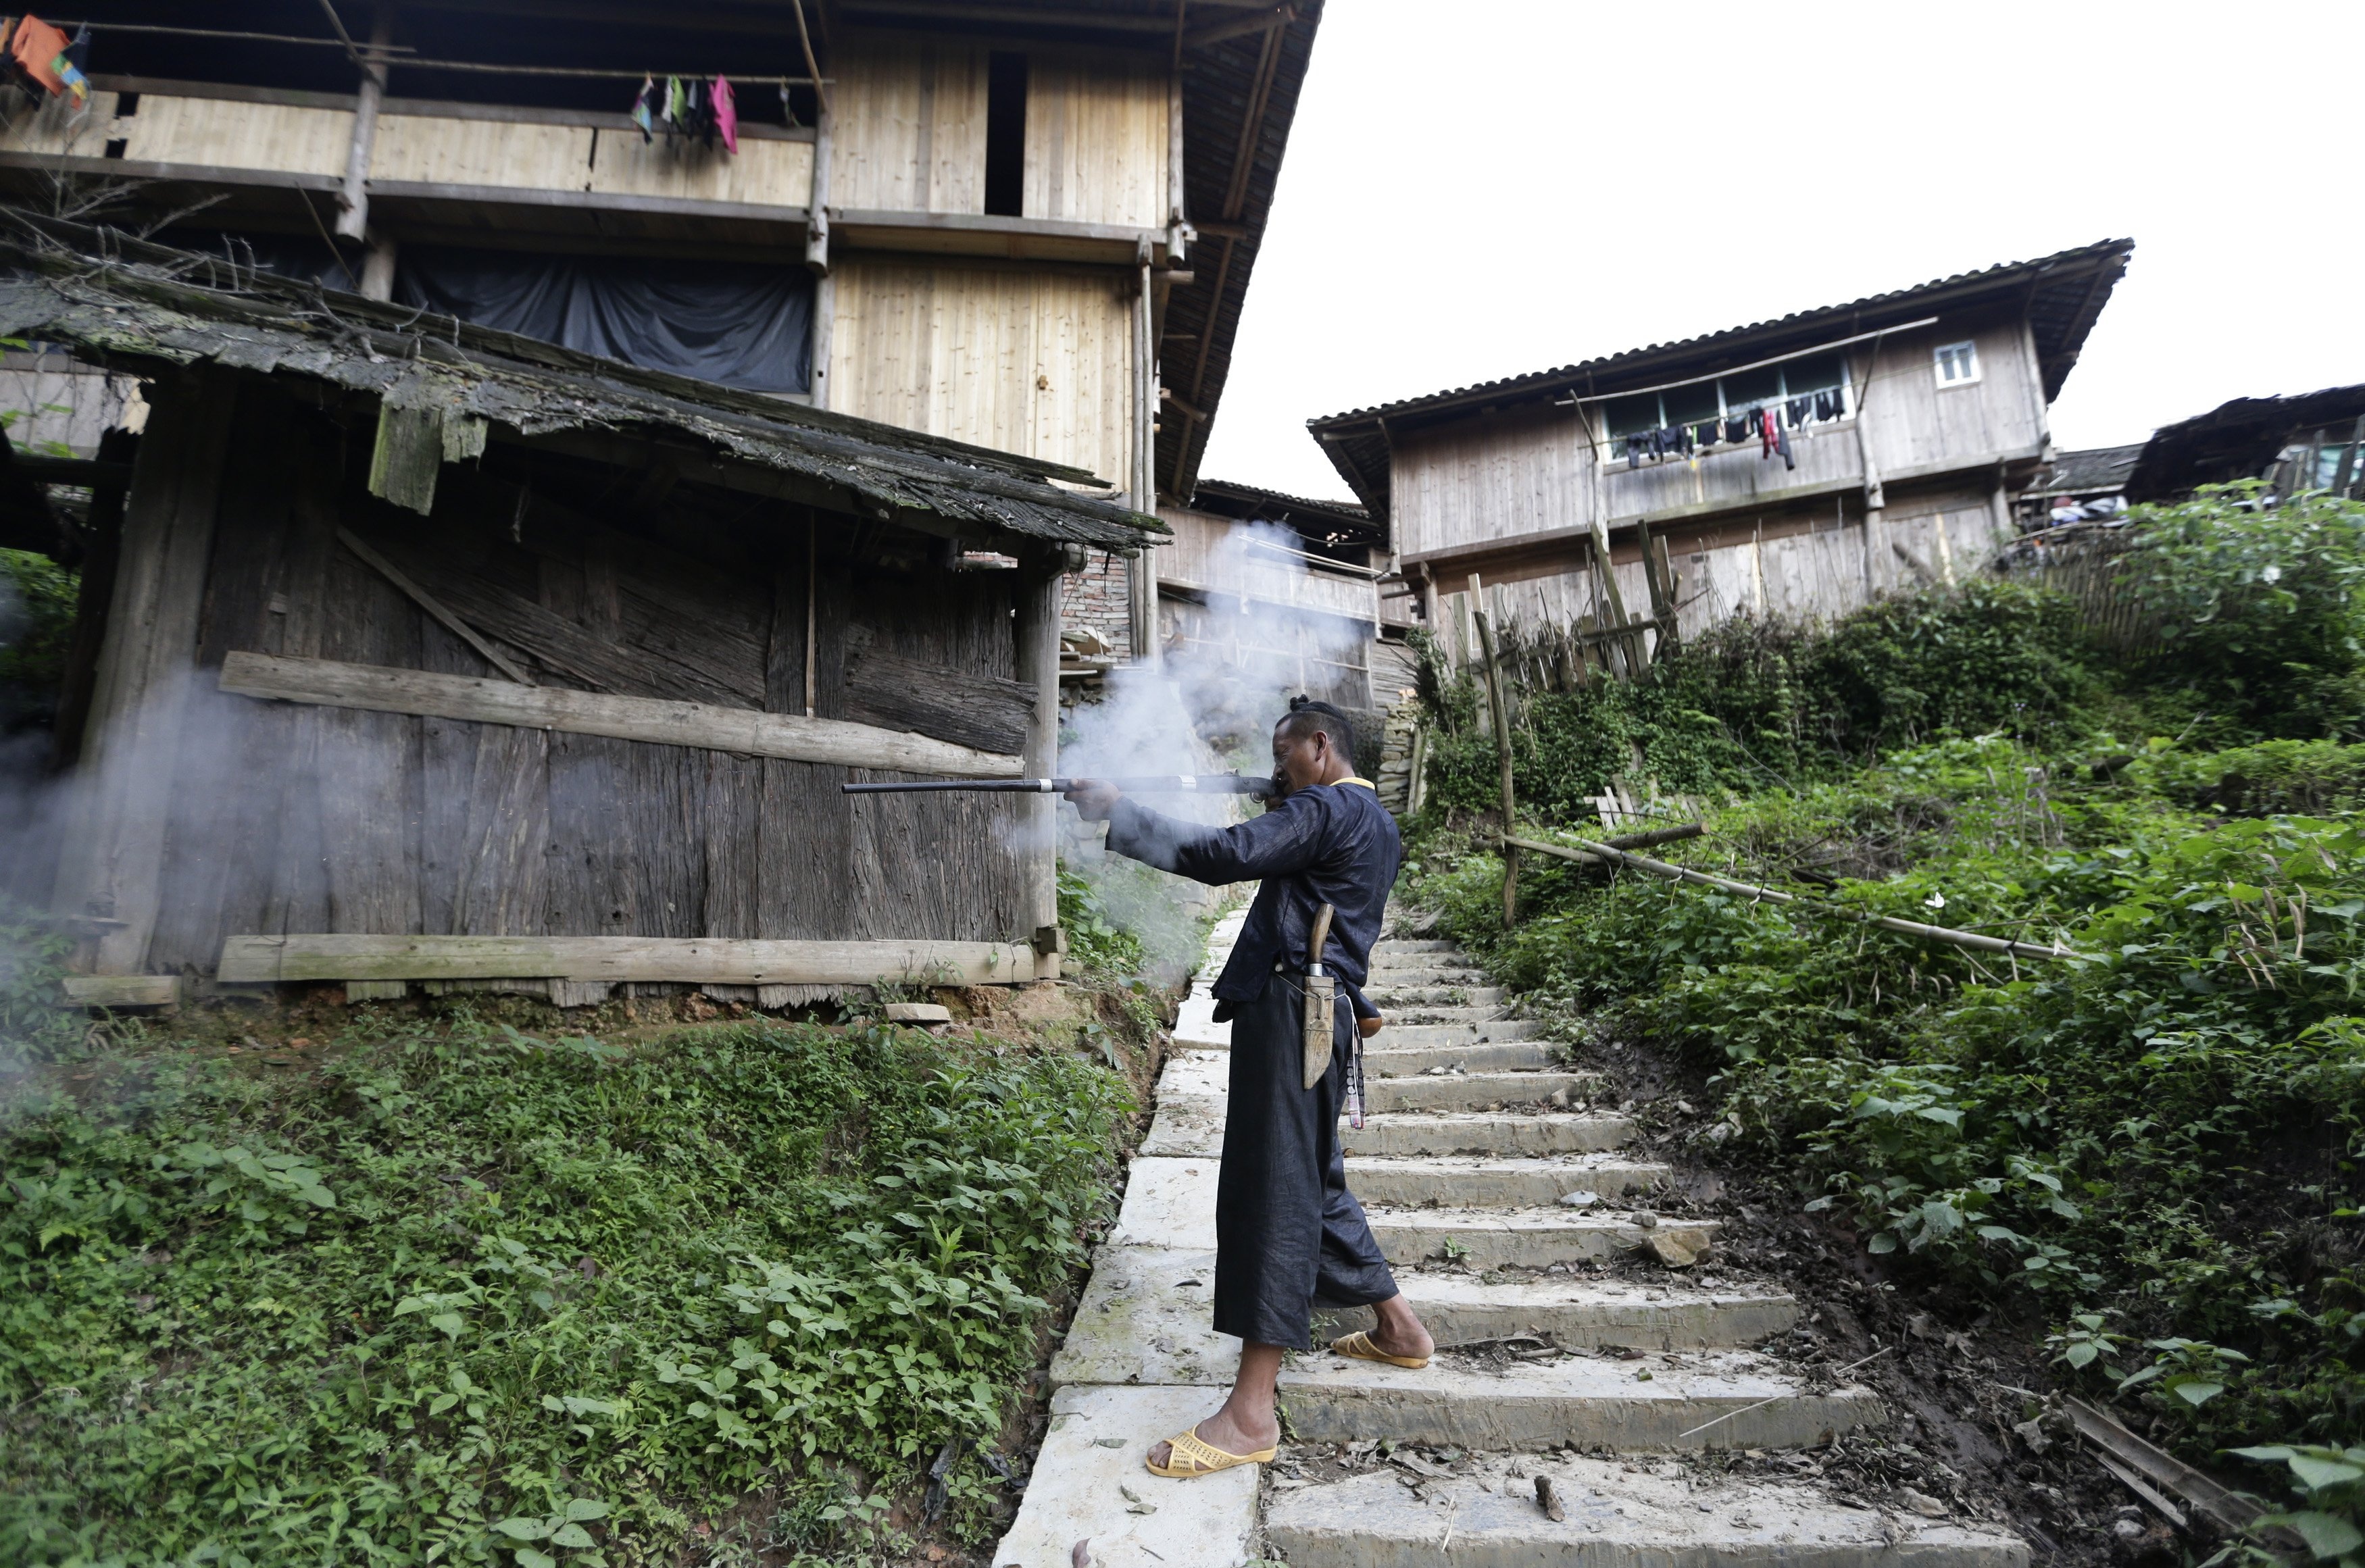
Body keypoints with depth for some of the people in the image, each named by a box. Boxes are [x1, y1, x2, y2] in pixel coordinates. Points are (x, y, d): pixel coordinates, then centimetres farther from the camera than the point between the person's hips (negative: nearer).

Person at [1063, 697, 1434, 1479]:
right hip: (1324, 1011, 10)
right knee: (1313, 1181, 22)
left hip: (1291, 1012, -10)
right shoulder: (1374, 823, 19)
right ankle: (1398, 1328, 36)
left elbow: (1222, 856, -22)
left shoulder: (1325, 811, -11)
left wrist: (1116, 811, -16)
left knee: (1272, 1194, -8)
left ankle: (1250, 1413, -3)